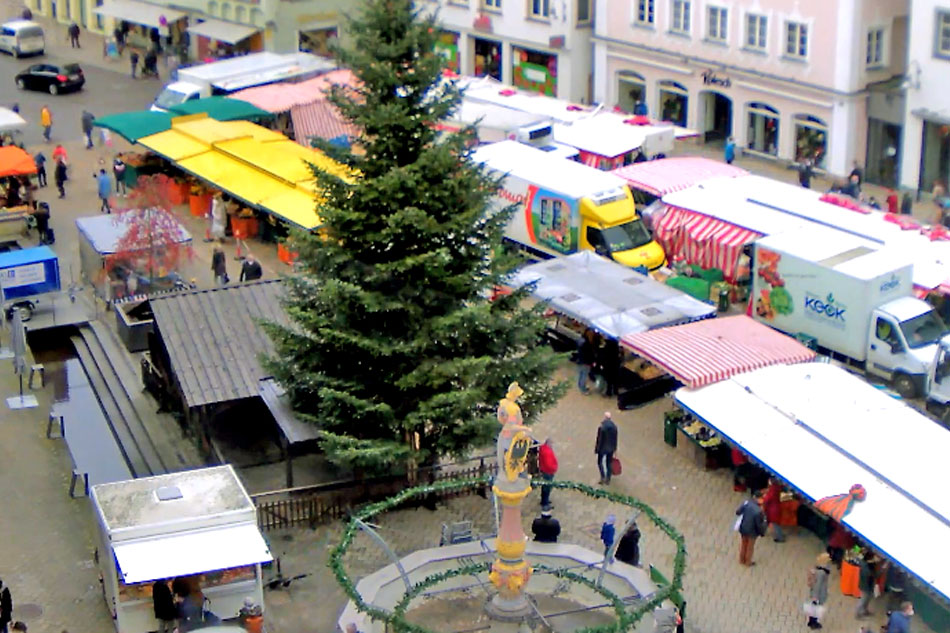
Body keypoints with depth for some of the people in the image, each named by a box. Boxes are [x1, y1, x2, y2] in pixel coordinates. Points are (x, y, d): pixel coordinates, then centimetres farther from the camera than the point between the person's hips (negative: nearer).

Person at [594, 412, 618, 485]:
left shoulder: (601, 427, -24)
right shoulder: (614, 427, -10)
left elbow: (599, 439, -16)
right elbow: (615, 438, -1)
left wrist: (596, 448, -3)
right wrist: (615, 448, 12)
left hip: (602, 448, -4)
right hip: (611, 448, 4)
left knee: (600, 462, 15)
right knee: (608, 463, 17)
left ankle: (603, 477, 5)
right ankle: (608, 479, 24)